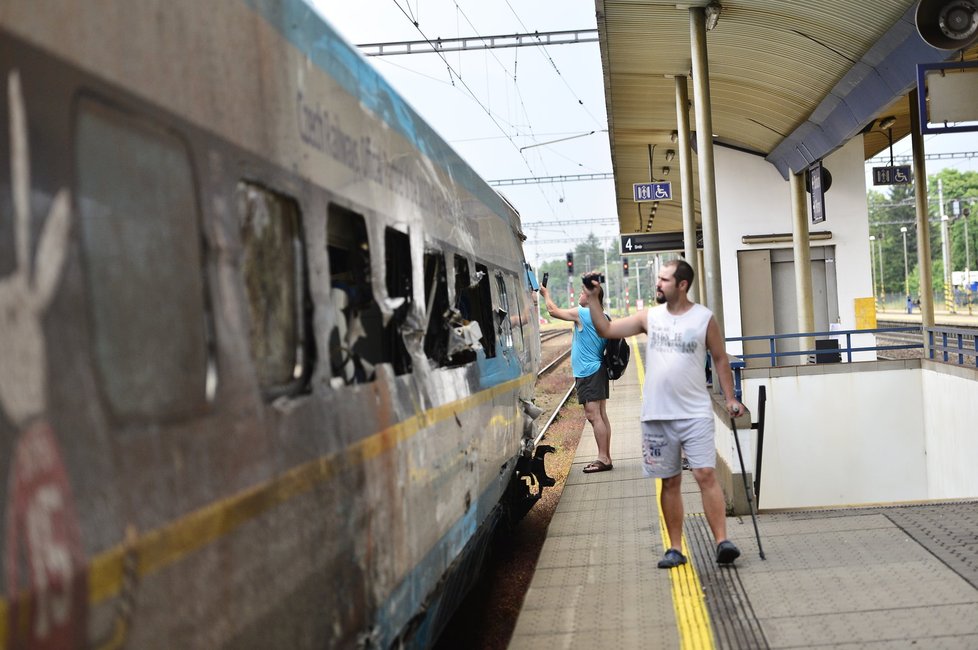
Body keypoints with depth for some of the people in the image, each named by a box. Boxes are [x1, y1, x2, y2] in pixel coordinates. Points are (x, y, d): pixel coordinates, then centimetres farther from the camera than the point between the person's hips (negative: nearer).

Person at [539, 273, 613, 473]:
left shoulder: (581, 314, -12)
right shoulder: (602, 317, 11)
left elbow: (553, 311, -2)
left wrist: (546, 294, 14)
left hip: (588, 373, -9)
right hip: (599, 370, 9)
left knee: (593, 415, -9)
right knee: (601, 415, 9)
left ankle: (603, 458, -9)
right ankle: (605, 457, 12)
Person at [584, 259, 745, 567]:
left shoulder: (704, 318, -1)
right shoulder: (650, 317, 6)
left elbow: (720, 359, 6)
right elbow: (606, 330, 8)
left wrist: (730, 398, 0)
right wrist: (593, 299, -2)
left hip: (696, 414, -3)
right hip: (657, 415, 3)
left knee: (706, 475, -12)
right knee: (670, 482, 8)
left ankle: (722, 541, -9)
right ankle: (675, 548, 13)